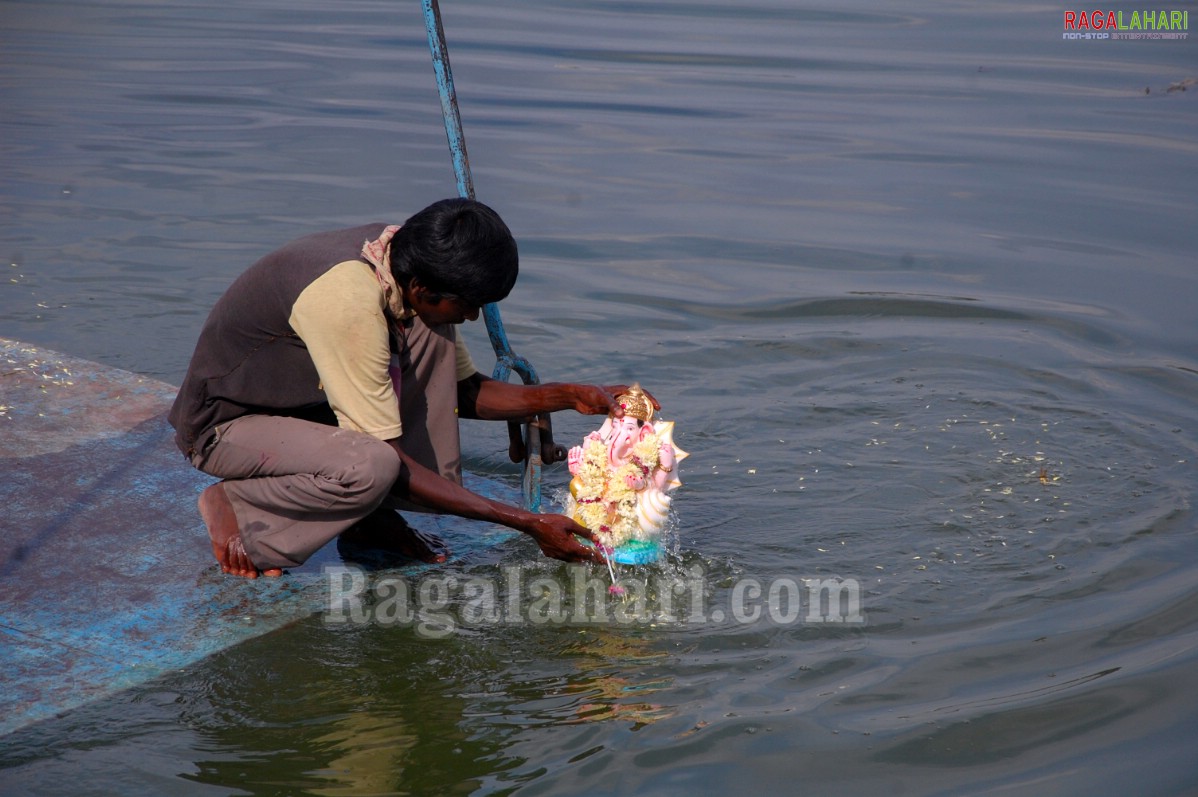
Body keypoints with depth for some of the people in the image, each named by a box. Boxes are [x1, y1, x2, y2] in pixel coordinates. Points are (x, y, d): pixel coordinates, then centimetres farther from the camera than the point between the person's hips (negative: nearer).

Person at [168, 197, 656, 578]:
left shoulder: (408, 261, -8)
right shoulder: (349, 301, -35)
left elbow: (464, 391, 5)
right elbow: (387, 458, -30)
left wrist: (568, 397, -10)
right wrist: (527, 524, -29)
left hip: (302, 400, 8)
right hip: (225, 426, -8)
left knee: (432, 335, -11)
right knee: (372, 468, -36)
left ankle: (375, 516, -3)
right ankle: (232, 505, -8)